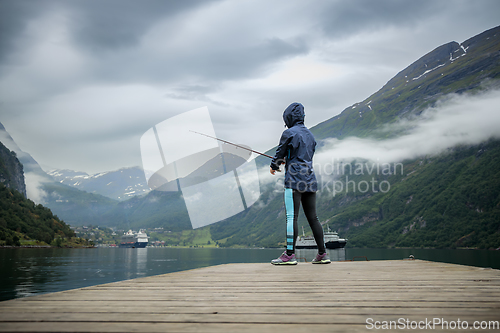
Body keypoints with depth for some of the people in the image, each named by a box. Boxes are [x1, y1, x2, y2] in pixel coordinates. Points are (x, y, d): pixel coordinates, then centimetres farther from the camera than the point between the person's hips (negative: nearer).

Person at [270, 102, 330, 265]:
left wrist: (274, 166, 21)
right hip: (310, 180, 7)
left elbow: (280, 153, 1)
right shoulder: (310, 134, 17)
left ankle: (289, 255, -8)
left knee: (291, 217, -7)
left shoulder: (289, 133, -6)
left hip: (294, 180, -7)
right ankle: (322, 254, 10)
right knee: (312, 218, 9)